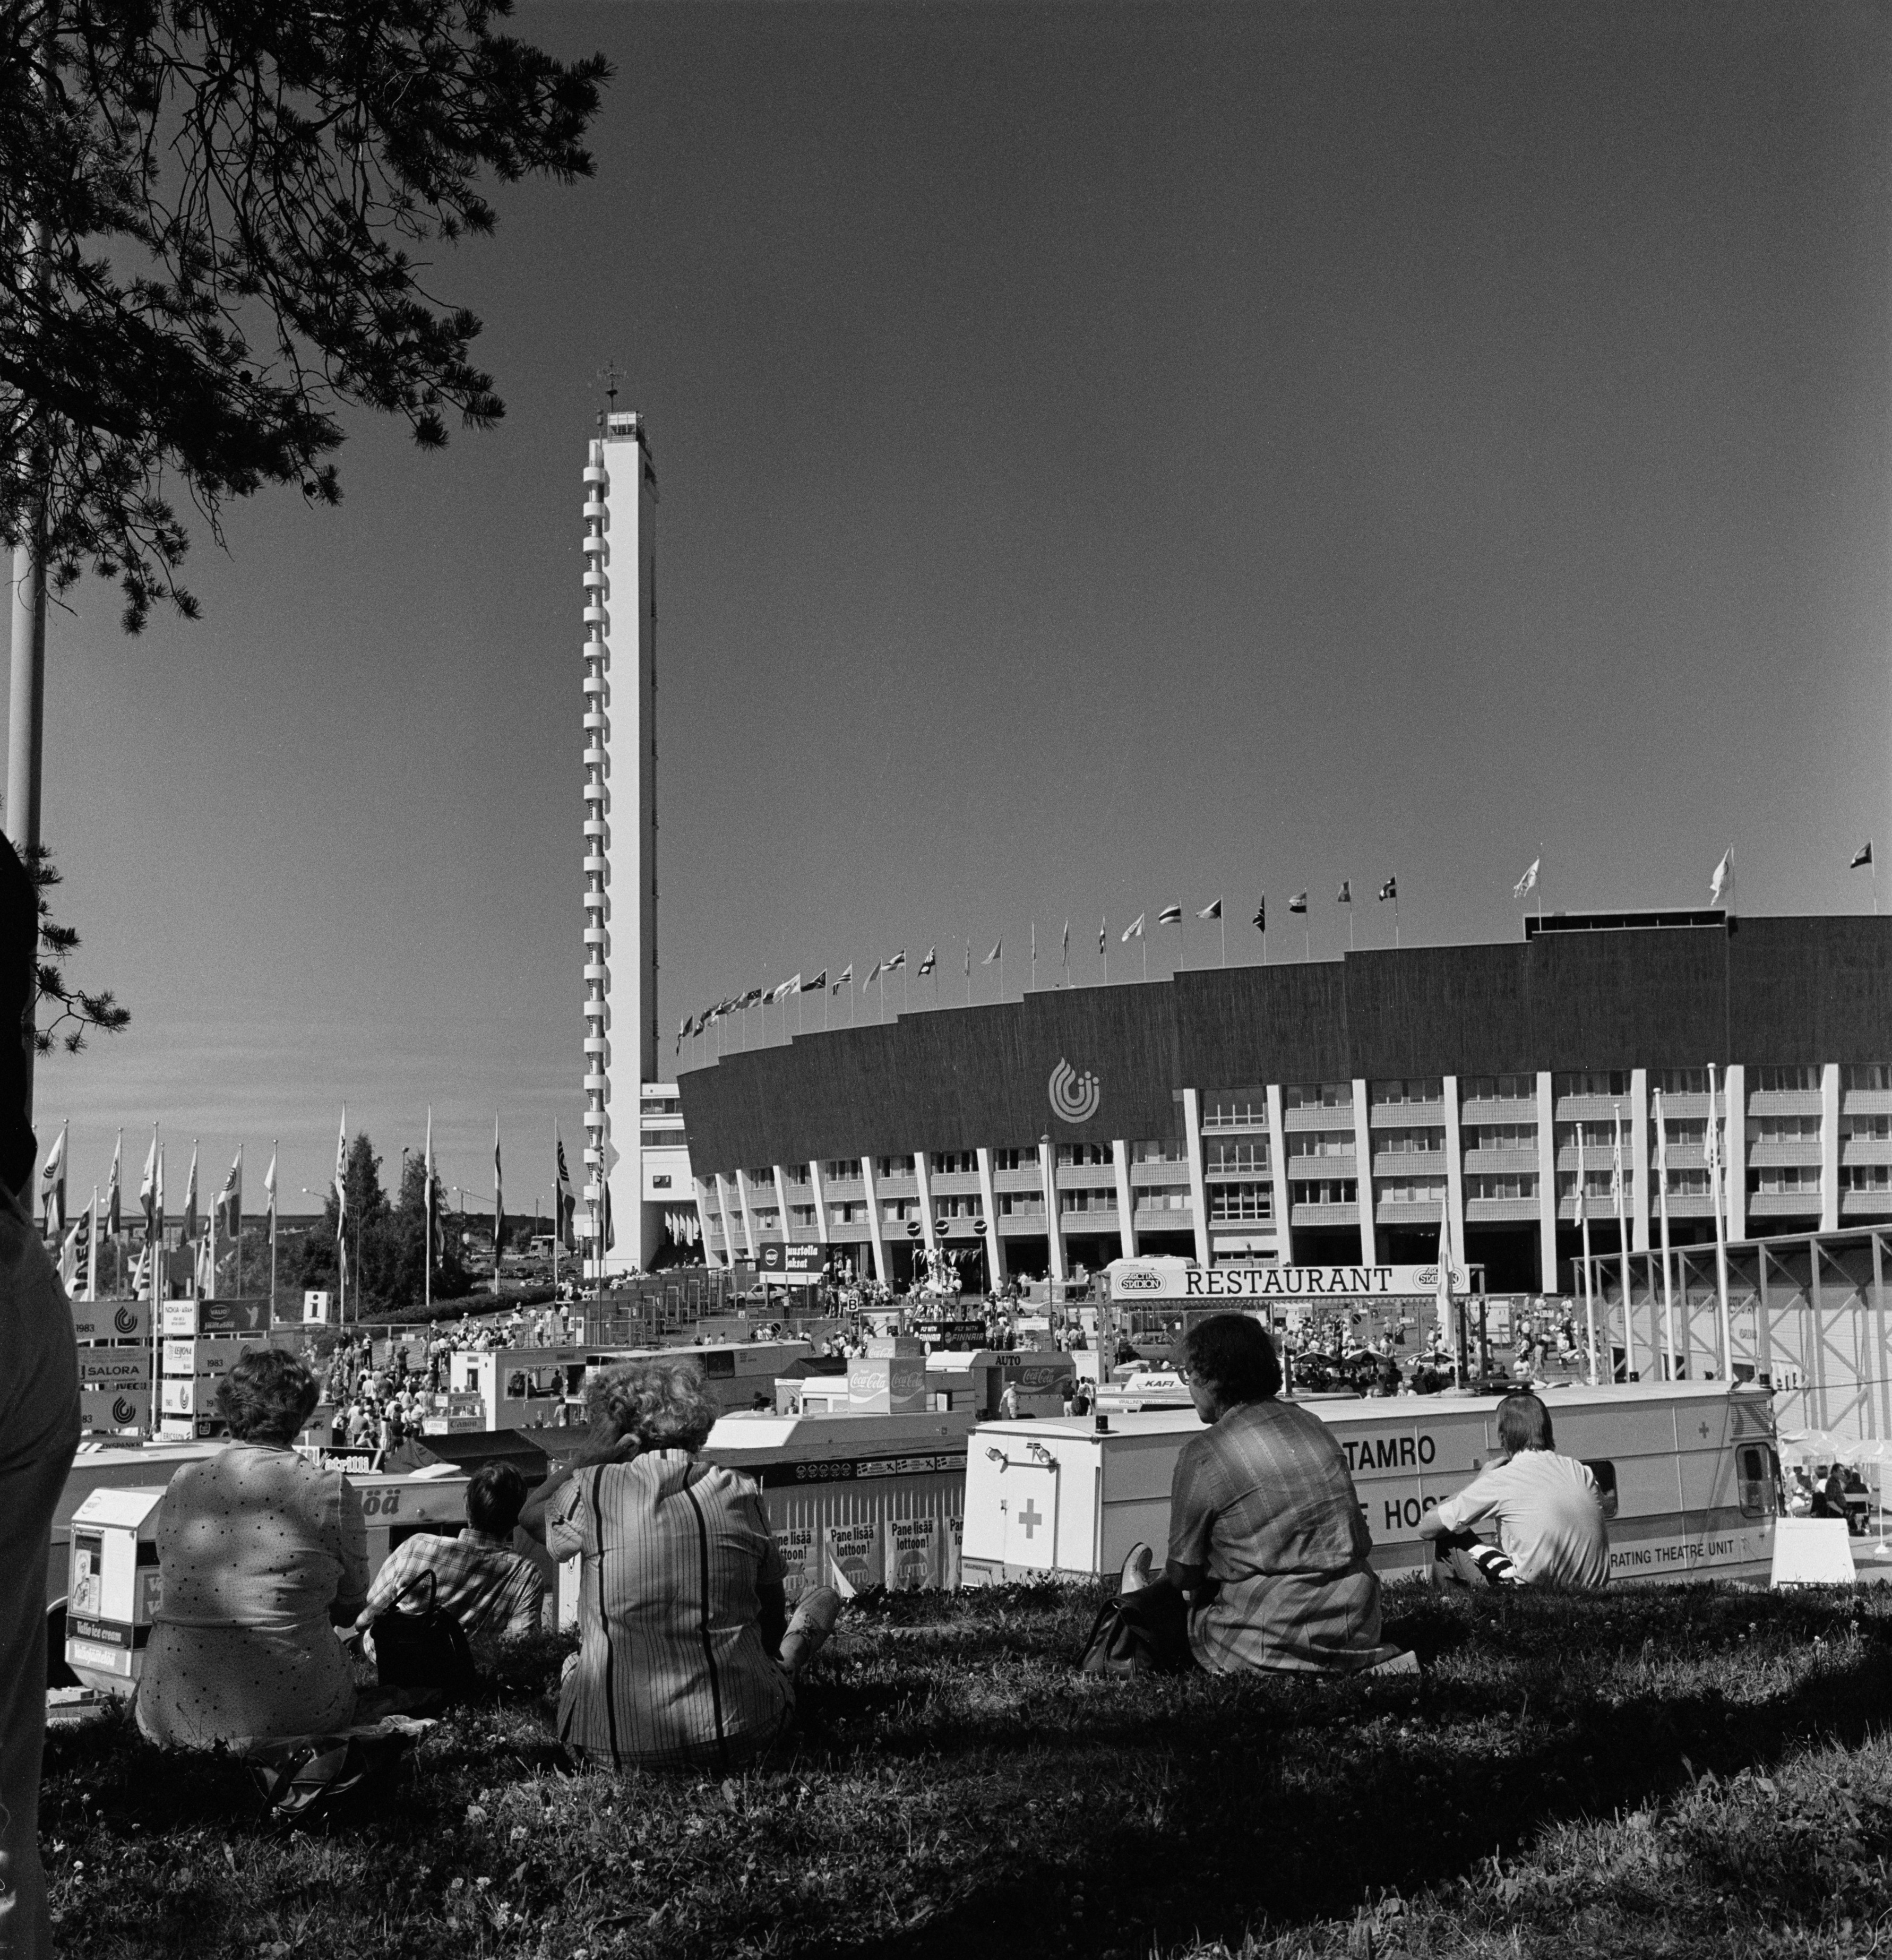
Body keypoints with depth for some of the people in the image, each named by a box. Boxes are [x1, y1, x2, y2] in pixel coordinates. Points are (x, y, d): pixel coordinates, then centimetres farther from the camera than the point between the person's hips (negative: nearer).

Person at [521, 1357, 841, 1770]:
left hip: (613, 1746, -1)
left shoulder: (593, 1491, -9)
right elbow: (773, 1615, 10)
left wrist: (588, 1455, 6)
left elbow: (531, 1513, 14)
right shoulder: (739, 1494, -2)